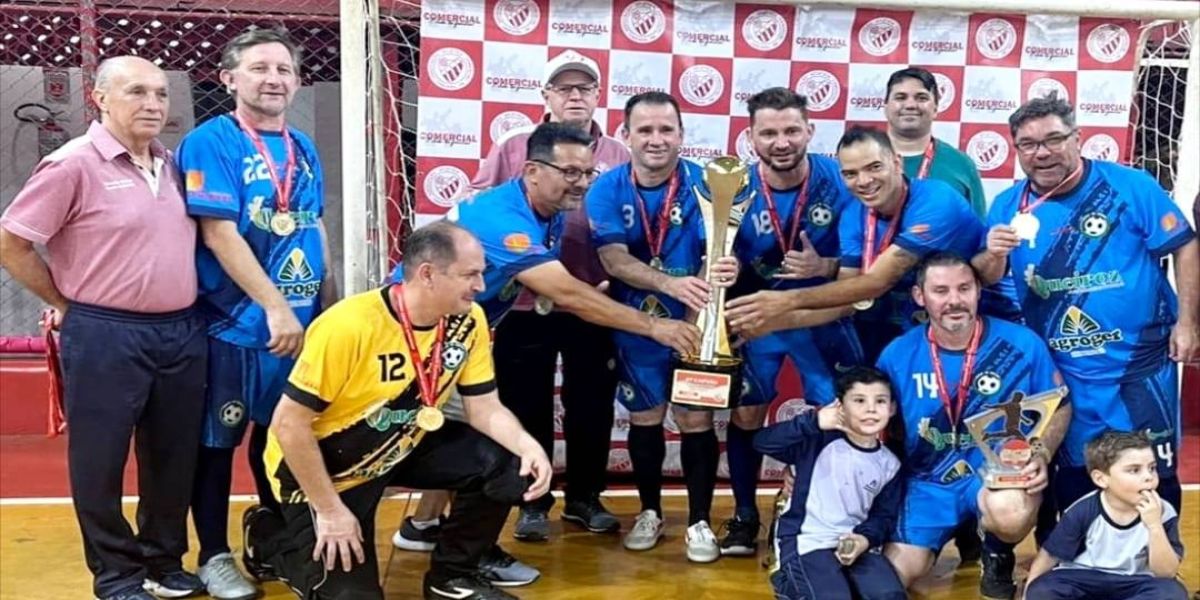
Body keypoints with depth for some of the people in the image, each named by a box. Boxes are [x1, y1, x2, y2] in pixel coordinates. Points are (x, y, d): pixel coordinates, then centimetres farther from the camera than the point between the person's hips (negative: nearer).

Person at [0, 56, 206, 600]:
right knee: (100, 462, 6)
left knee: (173, 457, 14)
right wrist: (65, 303, -1)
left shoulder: (172, 165, 9)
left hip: (182, 333, 6)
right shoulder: (74, 164, -10)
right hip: (104, 337, -6)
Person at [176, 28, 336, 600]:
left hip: (303, 321, 6)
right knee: (217, 441, 6)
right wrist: (275, 305, -20)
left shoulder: (303, 148, 10)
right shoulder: (210, 143, -10)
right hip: (233, 323, -6)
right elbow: (218, 234, -17)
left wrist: (329, 303, 14)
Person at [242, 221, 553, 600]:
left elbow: (484, 408, -6)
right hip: (322, 464, -5)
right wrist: (331, 511, -21)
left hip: (403, 448, 5)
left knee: (506, 464, -14)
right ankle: (269, 536, 20)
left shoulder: (467, 322, -15)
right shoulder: (349, 326, -32)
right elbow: (289, 425, -25)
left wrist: (527, 445, -27)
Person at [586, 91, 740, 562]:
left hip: (696, 321, -1)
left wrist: (724, 268, -46)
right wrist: (672, 283, -38)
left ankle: (700, 520, 16)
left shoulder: (702, 184, -12)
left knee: (696, 418, 1)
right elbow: (614, 260, -21)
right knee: (644, 417, 13)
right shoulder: (606, 190, -10)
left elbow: (715, 249, -20)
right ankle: (650, 511, 32)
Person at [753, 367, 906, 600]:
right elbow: (762, 442, -18)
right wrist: (814, 422, -25)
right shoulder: (820, 441, -8)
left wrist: (865, 539, -12)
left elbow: (884, 515, 10)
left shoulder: (889, 464, 6)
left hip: (856, 543, 4)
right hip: (808, 541, -4)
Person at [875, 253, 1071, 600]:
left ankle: (997, 555, 2)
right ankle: (960, 532, 22)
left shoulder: (1021, 344, -8)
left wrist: (1040, 456, -15)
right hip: (927, 482, 2)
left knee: (1011, 512, -38)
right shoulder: (897, 355, -5)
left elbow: (1060, 407, 3)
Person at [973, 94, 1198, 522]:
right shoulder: (1008, 205, 0)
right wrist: (993, 255, -23)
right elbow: (982, 280, 0)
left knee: (1153, 473, 5)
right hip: (1061, 371, 3)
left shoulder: (1130, 186, -7)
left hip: (1139, 363, -2)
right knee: (1071, 476, 16)